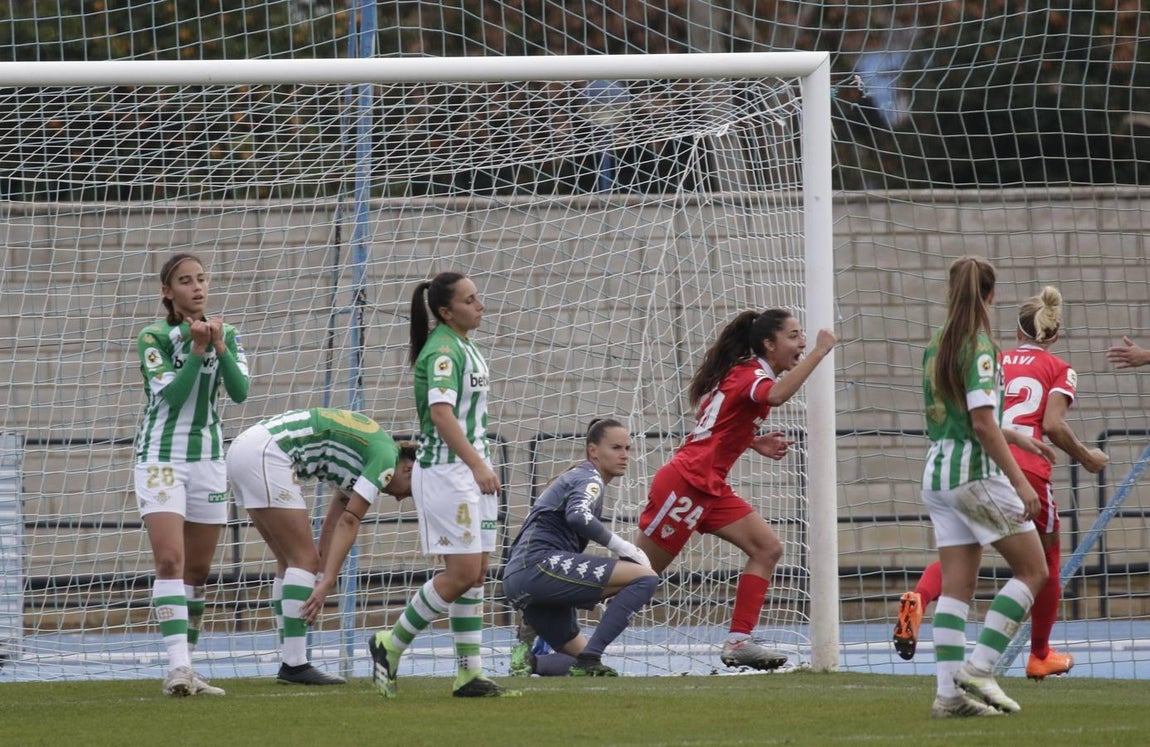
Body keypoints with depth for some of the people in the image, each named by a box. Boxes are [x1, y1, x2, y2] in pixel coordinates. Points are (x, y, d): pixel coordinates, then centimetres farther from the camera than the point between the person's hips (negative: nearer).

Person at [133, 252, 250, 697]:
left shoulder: (226, 335, 5)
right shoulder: (155, 338, -7)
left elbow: (240, 392, -9)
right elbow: (172, 393, -17)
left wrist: (220, 348, -22)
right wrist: (197, 350, -24)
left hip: (207, 458, 5)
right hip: (160, 456, -5)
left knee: (198, 571, 7)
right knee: (170, 560, -18)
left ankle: (186, 670, 14)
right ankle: (177, 667, -27)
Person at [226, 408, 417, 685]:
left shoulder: (363, 454, 22)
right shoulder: (386, 457, -6)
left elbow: (334, 522, 19)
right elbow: (348, 522, -12)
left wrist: (320, 580, 14)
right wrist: (326, 582, -14)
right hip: (264, 454, -10)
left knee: (291, 562, 14)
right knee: (304, 559, -7)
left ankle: (290, 663, 15)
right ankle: (294, 664, -9)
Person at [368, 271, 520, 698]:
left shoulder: (465, 347, 15)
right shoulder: (442, 350, -16)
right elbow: (441, 412, -29)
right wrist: (477, 464, -35)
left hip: (472, 470, 10)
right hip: (445, 471, -10)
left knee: (476, 572, 6)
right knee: (463, 572, -11)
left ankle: (470, 674, 7)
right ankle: (391, 646, 2)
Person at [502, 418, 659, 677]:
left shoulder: (575, 477, 28)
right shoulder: (590, 479, -1)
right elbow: (577, 516, -23)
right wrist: (622, 547, -17)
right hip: (539, 564, -10)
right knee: (645, 578, -19)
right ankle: (589, 659, -24)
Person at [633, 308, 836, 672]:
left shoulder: (745, 373, 16)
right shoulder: (750, 374, -14)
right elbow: (777, 395, -39)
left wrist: (753, 443, 12)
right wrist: (818, 353, -35)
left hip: (709, 489, 10)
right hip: (685, 484, -10)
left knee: (767, 549, 0)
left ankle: (738, 642, -2)